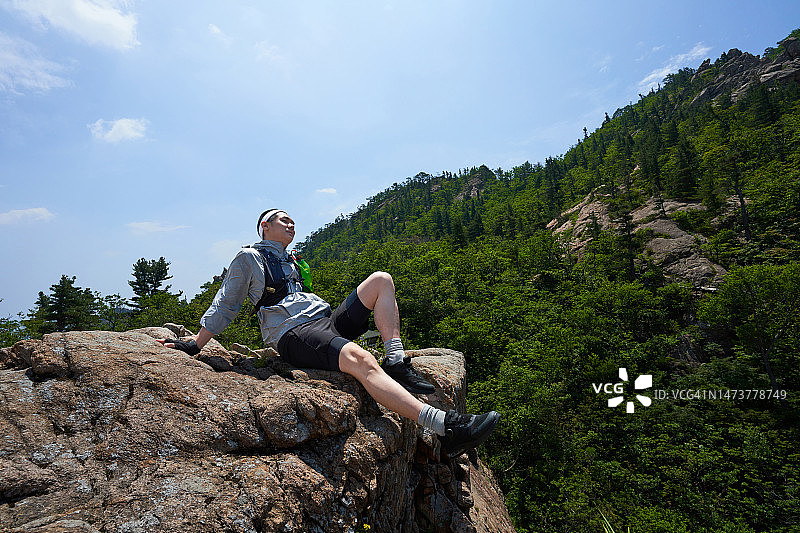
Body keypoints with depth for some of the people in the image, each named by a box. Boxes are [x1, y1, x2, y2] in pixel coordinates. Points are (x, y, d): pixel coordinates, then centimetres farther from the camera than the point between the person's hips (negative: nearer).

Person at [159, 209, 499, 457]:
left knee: (381, 280, -8)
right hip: (294, 335, -8)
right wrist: (195, 345, 8)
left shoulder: (290, 262, 32)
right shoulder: (249, 258, 12)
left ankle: (396, 362, -22)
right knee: (359, 358, -37)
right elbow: (225, 305, 12)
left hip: (328, 320, 8)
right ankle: (446, 428, -46)